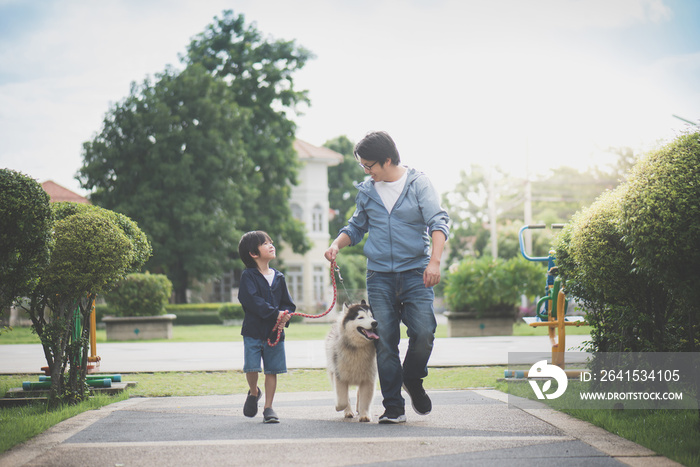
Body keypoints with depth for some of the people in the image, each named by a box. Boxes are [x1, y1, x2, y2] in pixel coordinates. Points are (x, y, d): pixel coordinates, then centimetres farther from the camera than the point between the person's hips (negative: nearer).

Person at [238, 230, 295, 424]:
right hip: (253, 330, -4)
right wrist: (275, 313, -22)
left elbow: (288, 304, 12)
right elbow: (252, 300, -17)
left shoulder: (279, 277, 12)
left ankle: (268, 408, 12)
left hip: (275, 331, 4)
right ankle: (254, 393, 23)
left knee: (272, 370, 3)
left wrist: (285, 316, -11)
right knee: (251, 367, -8)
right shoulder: (248, 276, -4)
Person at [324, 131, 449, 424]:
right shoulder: (366, 191, 11)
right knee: (385, 340, -3)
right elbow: (357, 227, 24)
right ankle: (393, 407, 4)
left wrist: (434, 260, -23)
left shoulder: (418, 183, 0)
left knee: (424, 333, -14)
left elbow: (438, 222, -8)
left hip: (415, 271, -2)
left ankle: (413, 380, 16)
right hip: (379, 275, 3)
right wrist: (337, 243, 3)